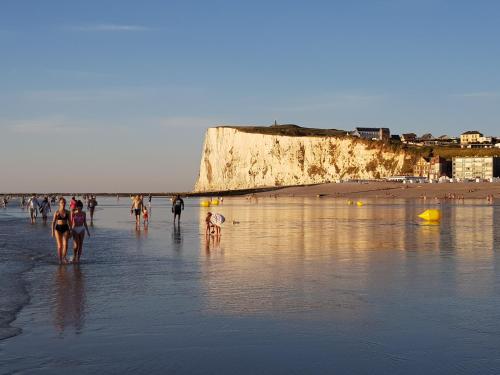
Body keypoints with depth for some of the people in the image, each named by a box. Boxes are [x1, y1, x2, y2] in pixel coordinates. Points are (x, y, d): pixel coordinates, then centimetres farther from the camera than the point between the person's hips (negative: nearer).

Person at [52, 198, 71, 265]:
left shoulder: (67, 212, 3)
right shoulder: (56, 212, -2)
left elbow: (69, 222, 9)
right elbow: (53, 222, 0)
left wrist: (70, 231, 8)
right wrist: (53, 231, -6)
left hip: (65, 228, 1)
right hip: (58, 228, -1)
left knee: (65, 244, -14)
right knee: (60, 245, 1)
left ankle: (64, 257, 6)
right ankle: (60, 259, 13)